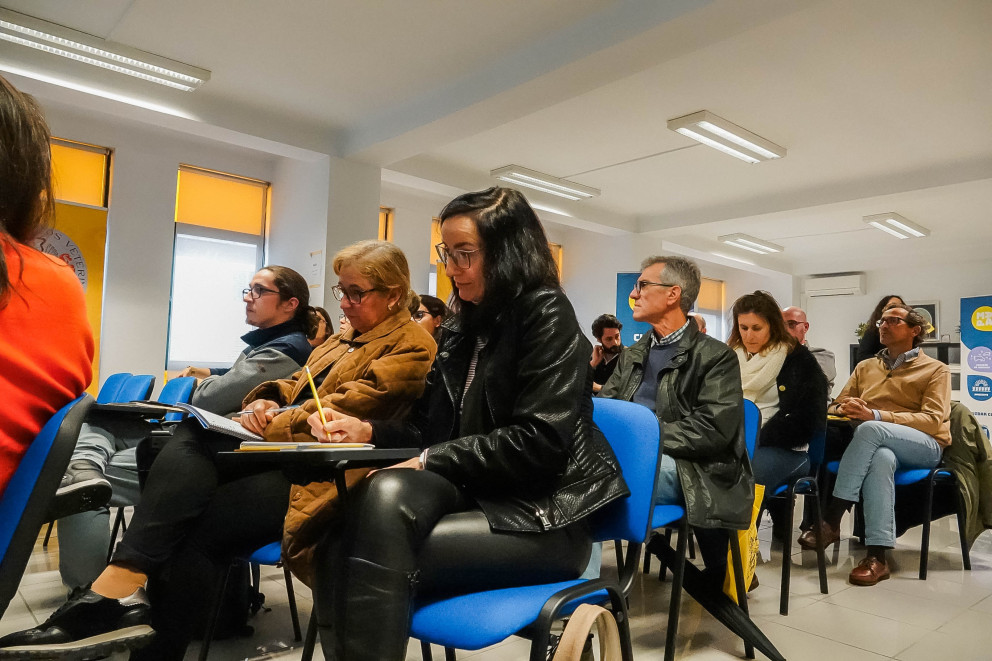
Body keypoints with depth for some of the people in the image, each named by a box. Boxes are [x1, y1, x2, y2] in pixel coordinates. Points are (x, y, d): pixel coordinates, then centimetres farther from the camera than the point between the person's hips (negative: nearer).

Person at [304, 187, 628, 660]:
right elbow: (431, 429, 16)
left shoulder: (547, 314, -8)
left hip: (543, 516, -6)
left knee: (380, 545, -29)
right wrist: (367, 431, -3)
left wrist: (429, 462, -17)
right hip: (474, 493, 6)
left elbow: (539, 441, -18)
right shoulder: (463, 327, 15)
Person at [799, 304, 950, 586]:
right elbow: (835, 406, 17)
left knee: (870, 429, -36)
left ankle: (831, 520, -33)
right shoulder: (865, 367, 23)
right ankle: (877, 556, -42)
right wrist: (843, 409, -11)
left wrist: (875, 415, -22)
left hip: (924, 446, -2)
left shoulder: (936, 370, 10)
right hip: (878, 446, 3)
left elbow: (932, 421, -7)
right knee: (881, 458, -38)